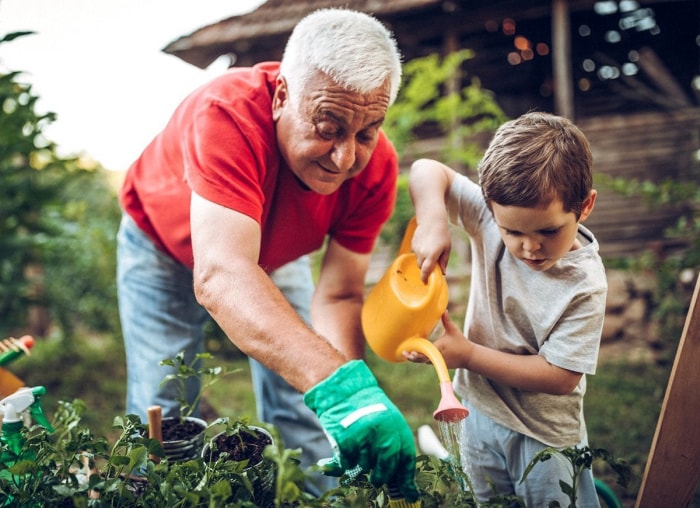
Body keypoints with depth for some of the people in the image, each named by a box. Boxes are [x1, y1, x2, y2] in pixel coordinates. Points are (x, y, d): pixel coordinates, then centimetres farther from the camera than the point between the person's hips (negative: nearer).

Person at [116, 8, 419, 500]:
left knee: (306, 409, 0)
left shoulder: (375, 165, -28)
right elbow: (220, 275, -54)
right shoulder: (227, 114, -42)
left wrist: (354, 404, -40)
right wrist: (339, 383, -64)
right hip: (165, 245, -2)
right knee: (161, 414, -5)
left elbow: (338, 296, -24)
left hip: (276, 252, 3)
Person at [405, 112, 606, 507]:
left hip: (545, 434, -4)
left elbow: (560, 377, -24)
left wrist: (469, 355, -25)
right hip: (480, 409, 5)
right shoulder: (495, 215, -17)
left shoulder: (584, 283, -26)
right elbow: (428, 171, -12)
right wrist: (433, 221, -32)